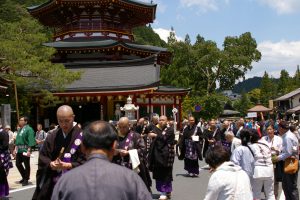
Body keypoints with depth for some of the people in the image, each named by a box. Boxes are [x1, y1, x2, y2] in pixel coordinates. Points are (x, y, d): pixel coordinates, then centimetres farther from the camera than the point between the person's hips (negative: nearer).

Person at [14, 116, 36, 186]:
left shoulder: (29, 129, -11)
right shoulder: (20, 130, 15)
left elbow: (31, 141, -17)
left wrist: (29, 150, -22)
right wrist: (15, 148, 16)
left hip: (25, 150, -9)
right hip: (19, 150, 9)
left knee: (26, 165, 1)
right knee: (18, 164, 12)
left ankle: (26, 179, 13)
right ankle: (24, 177, 29)